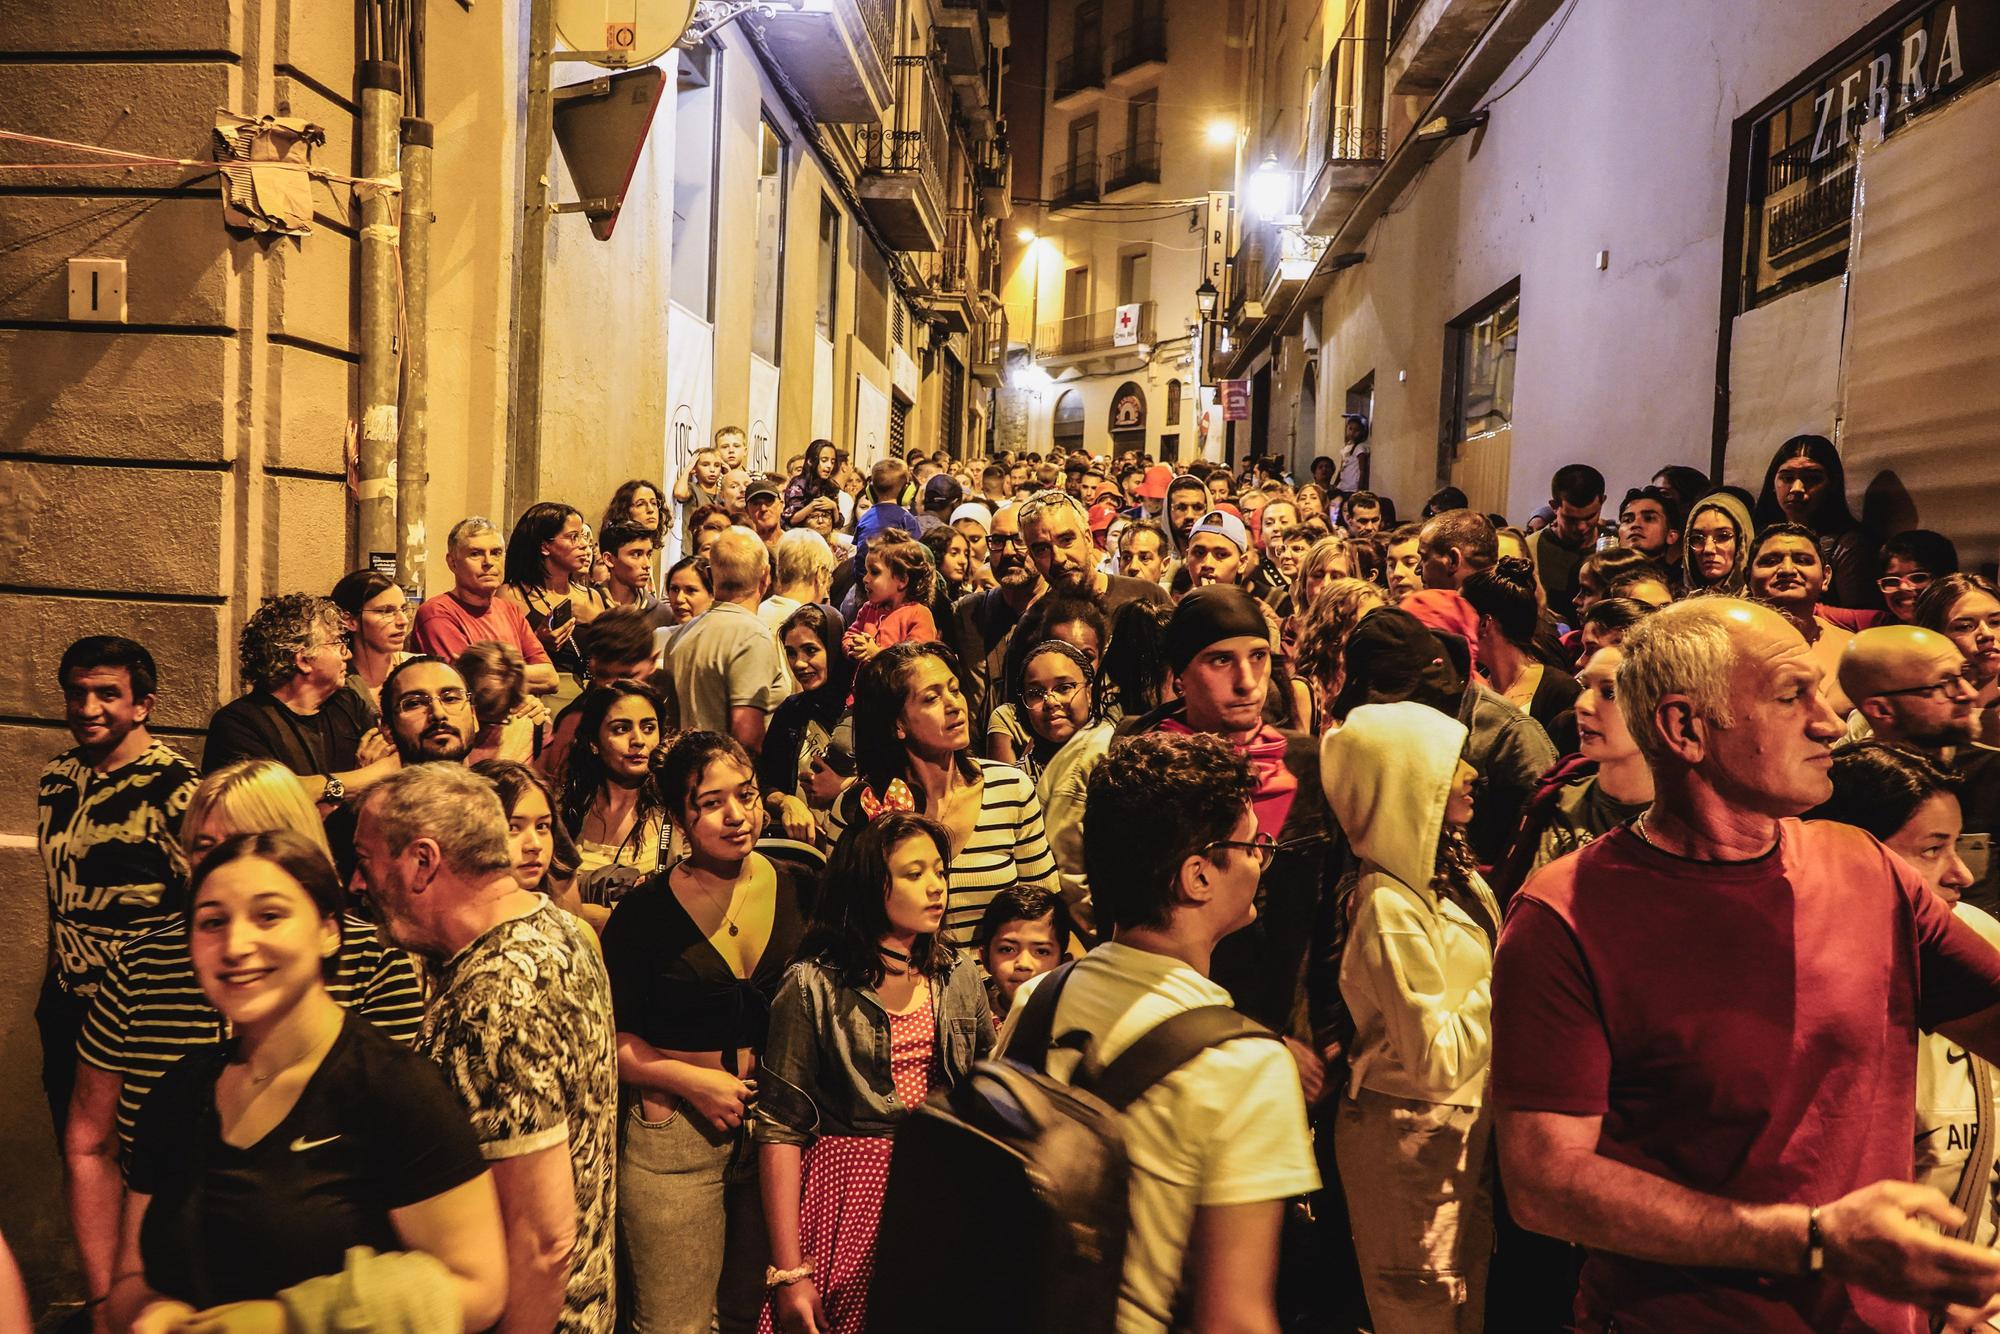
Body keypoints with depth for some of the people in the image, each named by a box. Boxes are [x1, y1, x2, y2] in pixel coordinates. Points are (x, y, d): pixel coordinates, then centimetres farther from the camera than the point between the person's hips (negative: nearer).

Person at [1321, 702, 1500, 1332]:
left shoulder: (1451, 877, 4)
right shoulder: (1388, 906, -23)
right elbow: (1437, 1060, -23)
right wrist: (1506, 984, -18)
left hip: (1466, 1125, 9)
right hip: (1413, 1139, -9)